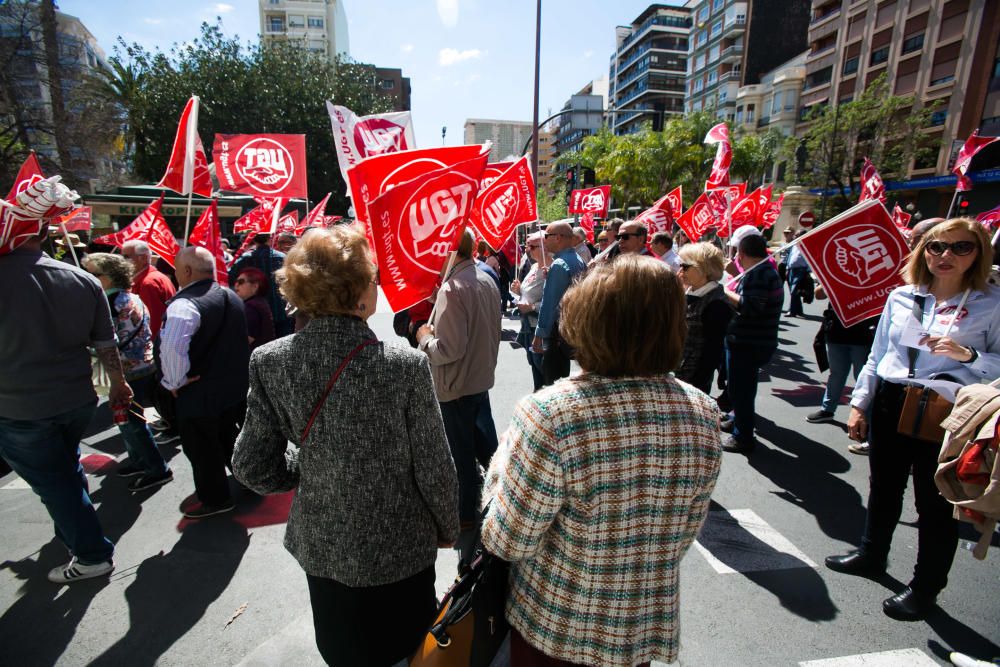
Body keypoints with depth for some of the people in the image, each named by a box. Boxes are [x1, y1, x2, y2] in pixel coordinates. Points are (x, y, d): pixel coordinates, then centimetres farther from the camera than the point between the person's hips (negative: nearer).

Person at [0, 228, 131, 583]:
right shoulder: (84, 280, -6)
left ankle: (92, 555, 20)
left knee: (53, 481, 10)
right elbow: (106, 345, 3)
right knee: (69, 468, 25)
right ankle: (73, 532, 45)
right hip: (78, 400, 5)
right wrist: (119, 384, 17)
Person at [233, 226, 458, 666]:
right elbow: (433, 468, -17)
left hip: (320, 545, 4)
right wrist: (448, 528, 1)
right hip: (398, 547, -3)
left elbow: (253, 468, -8)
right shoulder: (405, 366, -27)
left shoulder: (269, 361, -17)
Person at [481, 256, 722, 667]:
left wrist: (501, 469, -5)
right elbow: (684, 535, -1)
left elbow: (506, 542, -21)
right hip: (647, 630, 4)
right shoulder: (702, 414, -14)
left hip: (553, 631, -3)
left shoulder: (549, 414, -32)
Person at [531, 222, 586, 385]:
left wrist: (539, 334, -15)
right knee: (564, 377, 18)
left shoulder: (559, 265, -17)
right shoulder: (579, 261, 10)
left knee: (552, 379, -2)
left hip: (558, 331, -9)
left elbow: (549, 303, -19)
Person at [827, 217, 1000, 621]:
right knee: (883, 488, 19)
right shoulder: (901, 297, 5)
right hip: (889, 403, 4)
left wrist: (966, 354, -24)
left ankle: (925, 588, 27)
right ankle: (871, 555, 40)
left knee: (934, 503, 7)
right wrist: (859, 404, 7)